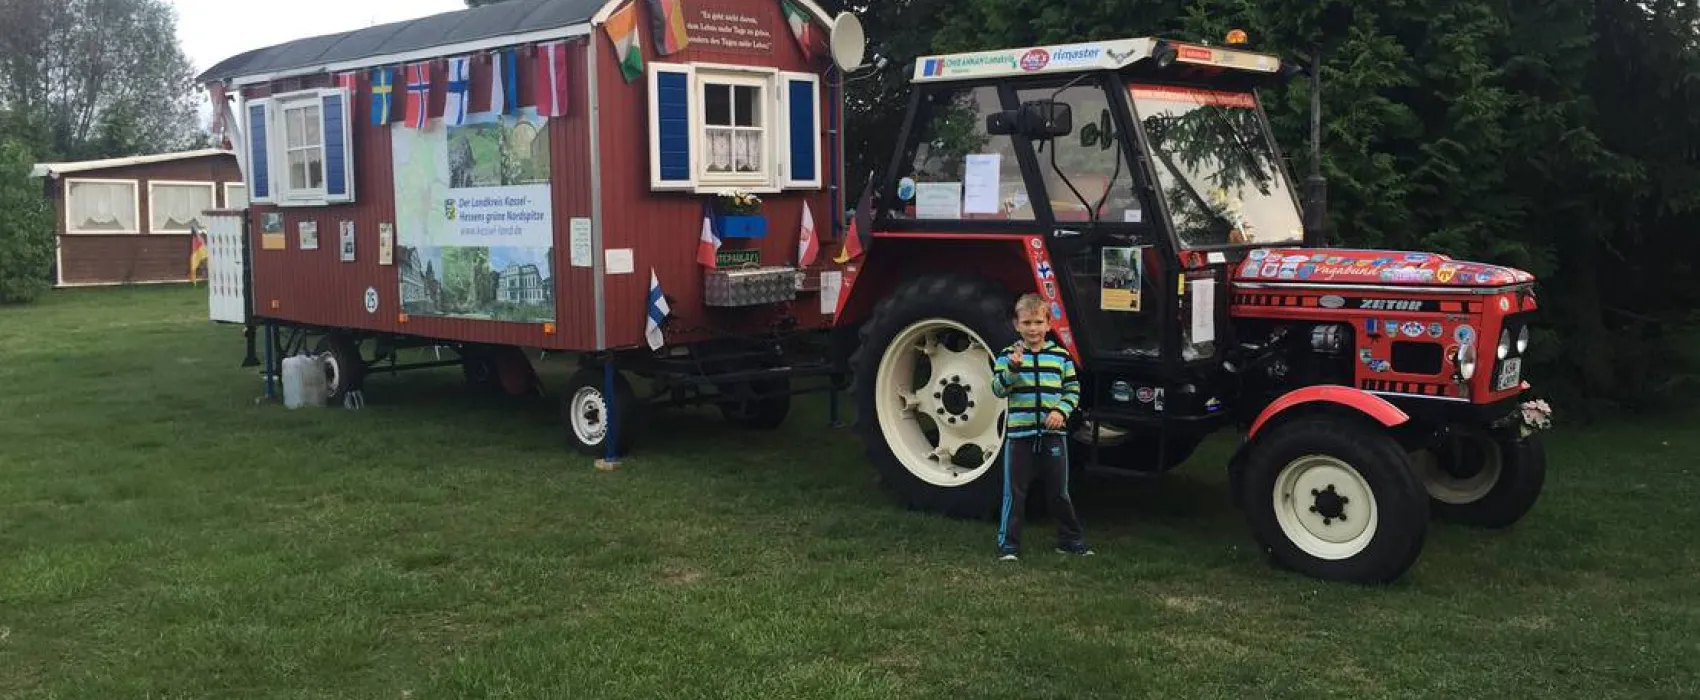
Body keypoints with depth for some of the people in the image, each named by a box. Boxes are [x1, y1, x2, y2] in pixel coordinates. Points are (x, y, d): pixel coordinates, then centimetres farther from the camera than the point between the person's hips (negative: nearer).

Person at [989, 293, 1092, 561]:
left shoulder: (1061, 356, 5)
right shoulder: (1008, 355, 1)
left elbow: (1072, 390, 9)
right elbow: (998, 389, -8)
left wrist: (1061, 411, -8)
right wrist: (1013, 367, -23)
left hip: (1053, 433, 2)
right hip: (1019, 433, -1)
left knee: (1059, 490, 11)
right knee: (1014, 491, 2)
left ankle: (1070, 539, 25)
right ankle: (1008, 543, 11)